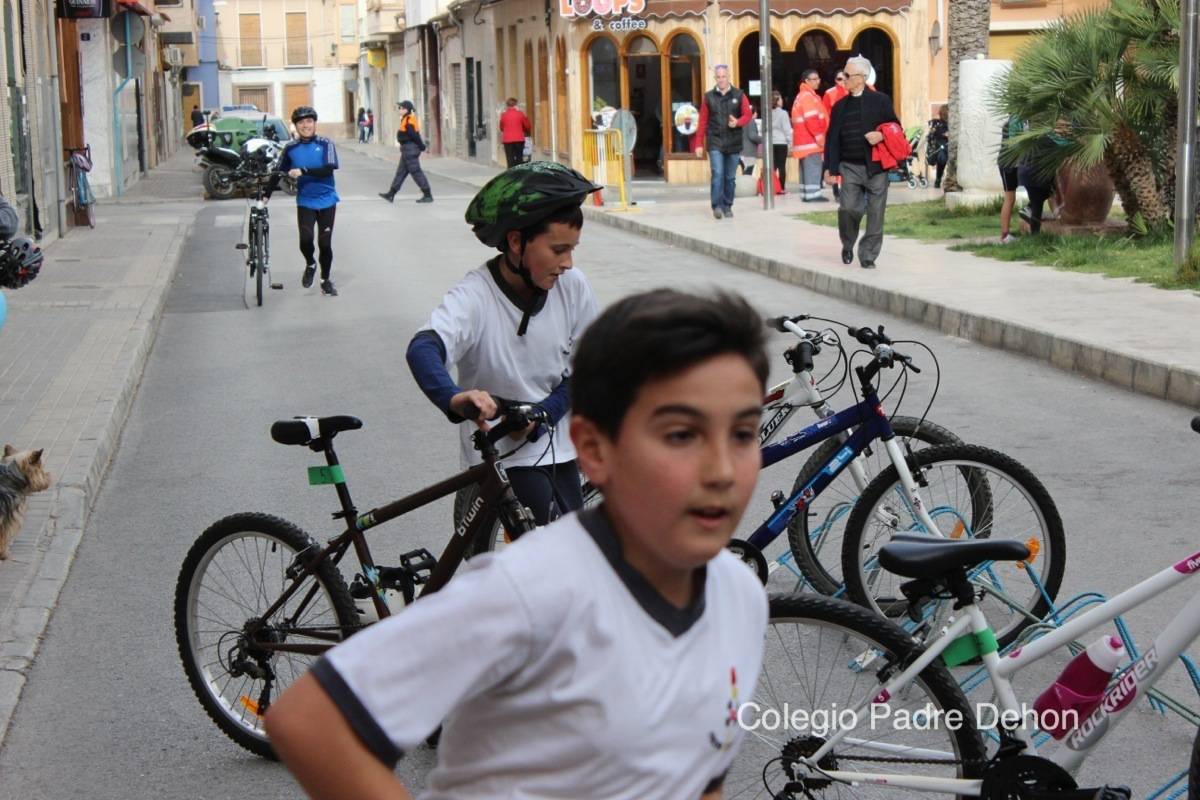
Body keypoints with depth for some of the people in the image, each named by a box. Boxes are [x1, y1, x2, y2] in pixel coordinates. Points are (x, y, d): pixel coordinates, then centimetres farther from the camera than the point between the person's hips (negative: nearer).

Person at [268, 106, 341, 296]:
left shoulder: (325, 144, -6)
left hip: (326, 201, -1)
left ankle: (326, 280, 22)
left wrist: (303, 171, -27)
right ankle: (310, 265, 16)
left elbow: (329, 168, -19)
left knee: (325, 243, 3)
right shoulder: (291, 148, 0)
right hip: (305, 202, 1)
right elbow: (278, 174, 5)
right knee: (305, 239, -16)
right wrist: (266, 196, 0)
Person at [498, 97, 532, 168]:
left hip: (507, 140, 0)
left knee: (510, 160, 0)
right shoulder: (520, 113, -1)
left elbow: (501, 127, 11)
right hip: (519, 139, 0)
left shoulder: (503, 114, -1)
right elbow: (527, 126, 8)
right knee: (519, 158, 6)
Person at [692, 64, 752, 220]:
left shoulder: (739, 95, 6)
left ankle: (727, 207, 17)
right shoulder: (709, 97, 6)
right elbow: (703, 122, 5)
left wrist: (737, 122, -21)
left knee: (730, 177, 7)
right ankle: (717, 206, -10)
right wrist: (699, 144, 1)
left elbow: (747, 115, 1)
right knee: (717, 174, -14)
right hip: (715, 142, -1)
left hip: (733, 143, 1)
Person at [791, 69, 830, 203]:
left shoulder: (801, 96, 21)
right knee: (813, 167, -12)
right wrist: (819, 136, -17)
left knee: (806, 167, 10)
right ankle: (812, 194, -16)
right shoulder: (808, 96, -12)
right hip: (811, 140, -11)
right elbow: (811, 119, -20)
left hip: (803, 140, 11)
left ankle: (805, 194, 11)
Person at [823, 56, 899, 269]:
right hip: (850, 166, 2)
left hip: (875, 166, -1)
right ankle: (848, 246, 12)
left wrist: (882, 136, -16)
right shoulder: (840, 106, 12)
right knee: (848, 208, -14)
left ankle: (868, 256, 11)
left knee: (875, 214, 0)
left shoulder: (880, 100, 3)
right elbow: (832, 138, 11)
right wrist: (830, 167, 3)